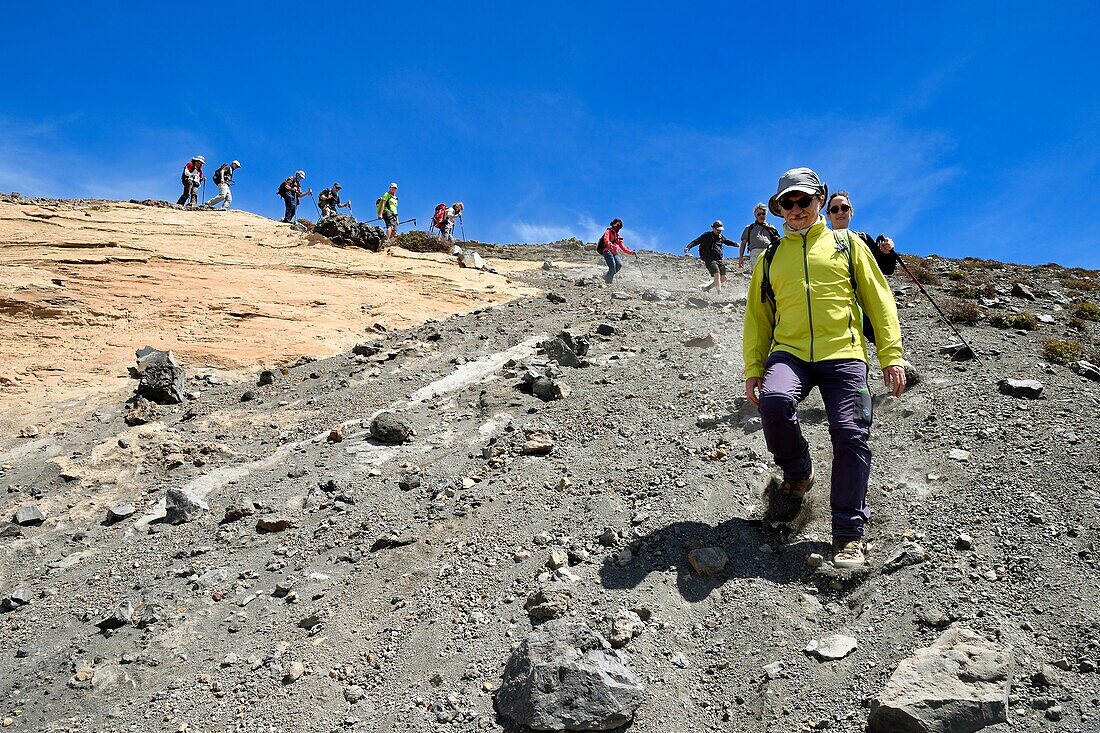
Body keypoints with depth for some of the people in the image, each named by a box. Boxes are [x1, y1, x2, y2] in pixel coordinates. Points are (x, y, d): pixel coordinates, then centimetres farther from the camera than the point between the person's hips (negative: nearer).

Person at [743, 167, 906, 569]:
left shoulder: (846, 245, 16)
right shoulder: (770, 258, 20)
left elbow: (879, 301, 12)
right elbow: (757, 316, 19)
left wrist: (891, 355, 1)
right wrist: (753, 368, 7)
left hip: (843, 354, -1)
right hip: (788, 352, 1)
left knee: (851, 436, -12)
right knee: (774, 400, -31)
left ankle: (849, 535, -1)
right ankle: (798, 474, -3)